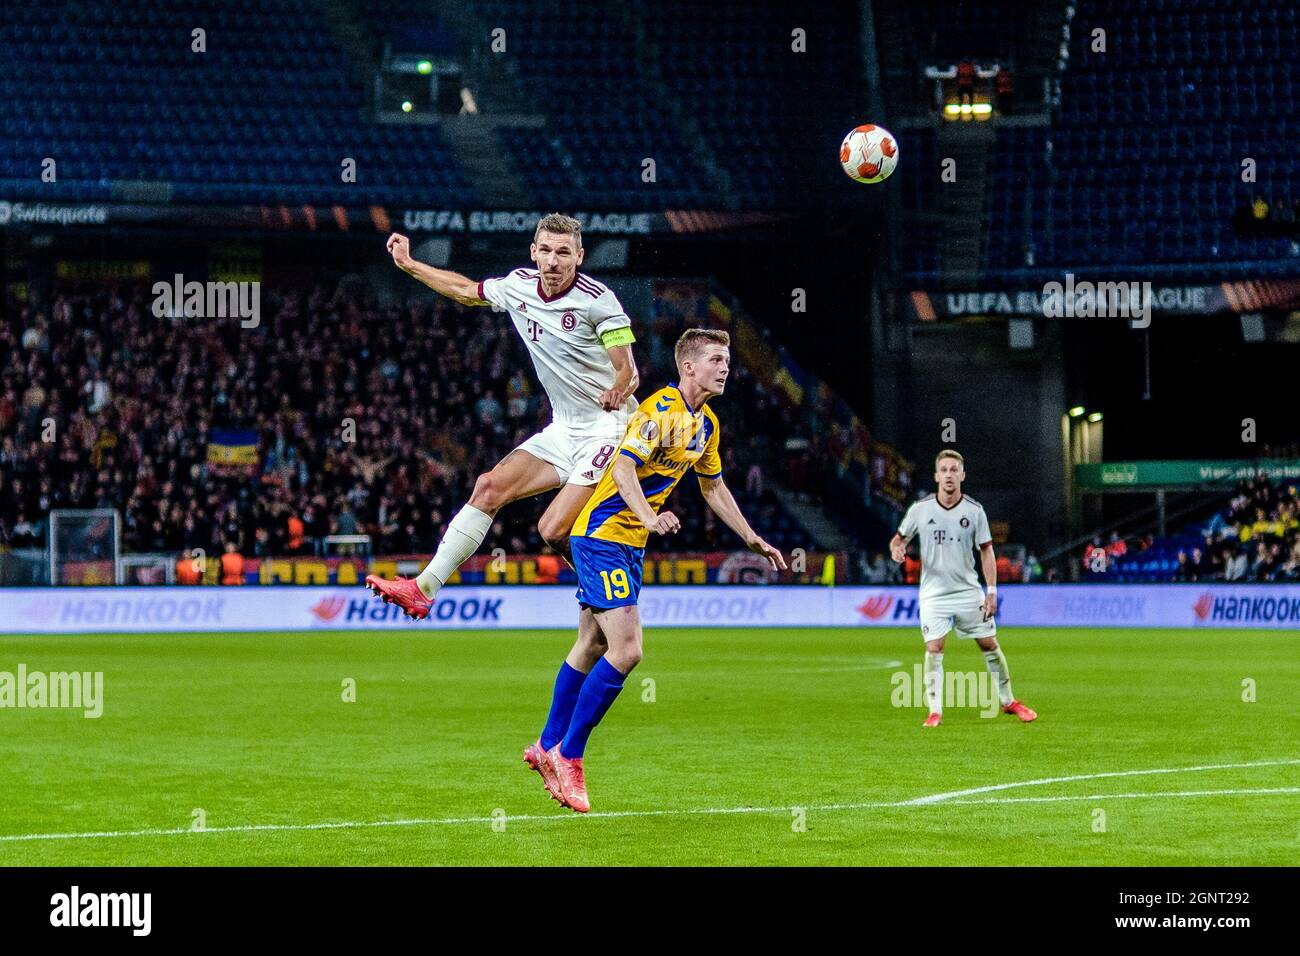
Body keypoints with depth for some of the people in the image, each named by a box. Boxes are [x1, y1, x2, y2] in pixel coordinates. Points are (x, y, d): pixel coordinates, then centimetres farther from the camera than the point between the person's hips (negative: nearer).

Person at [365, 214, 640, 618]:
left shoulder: (598, 301, -17)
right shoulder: (519, 287, 3)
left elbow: (628, 371, -18)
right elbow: (465, 290, 23)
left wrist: (618, 391, -40)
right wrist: (408, 264, 27)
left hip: (606, 429, -7)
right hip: (564, 429, 7)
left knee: (554, 531, -18)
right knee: (489, 486, -3)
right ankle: (425, 588, -1)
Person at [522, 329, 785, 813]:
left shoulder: (707, 424, 10)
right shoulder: (659, 410, -19)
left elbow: (713, 487, 23)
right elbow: (623, 466, -30)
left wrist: (752, 540, 24)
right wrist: (649, 516, -46)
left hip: (630, 543, 9)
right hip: (602, 532, -9)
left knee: (591, 648, 16)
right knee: (625, 651, -15)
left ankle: (548, 746, 28)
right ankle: (568, 755, -5)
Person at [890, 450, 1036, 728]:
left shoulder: (974, 510, -4)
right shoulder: (920, 509, -5)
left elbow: (987, 551, 2)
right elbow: (899, 538, 6)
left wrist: (991, 592, -4)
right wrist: (897, 549, -19)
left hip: (968, 591, 1)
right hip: (934, 594, -1)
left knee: (989, 644, 5)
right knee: (934, 649, -11)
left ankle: (1008, 702, 20)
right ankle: (935, 712, -5)